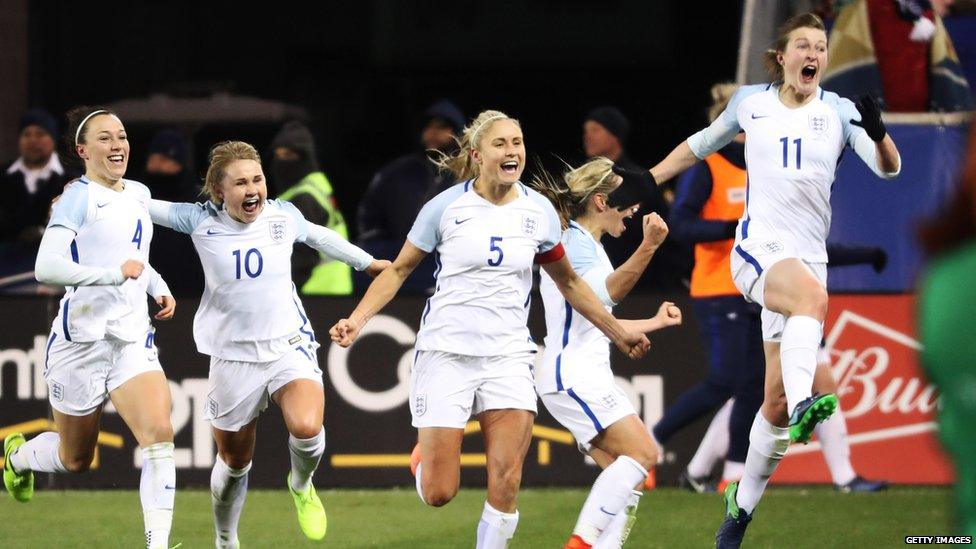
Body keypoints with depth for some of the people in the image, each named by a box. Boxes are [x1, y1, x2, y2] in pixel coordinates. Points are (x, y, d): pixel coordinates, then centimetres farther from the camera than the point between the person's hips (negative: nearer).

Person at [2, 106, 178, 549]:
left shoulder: (138, 194, 12)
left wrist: (158, 287, 11)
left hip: (133, 339, 5)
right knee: (75, 459, 11)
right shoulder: (79, 197, -10)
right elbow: (46, 267, -23)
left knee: (159, 434, -18)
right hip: (82, 338, -5)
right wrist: (113, 274, -33)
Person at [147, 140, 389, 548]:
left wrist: (366, 262, 33)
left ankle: (301, 485, 7)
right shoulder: (202, 221, -5)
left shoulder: (283, 216, -1)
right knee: (233, 463, 10)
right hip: (233, 357, 0)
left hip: (289, 345, 0)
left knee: (307, 428, -28)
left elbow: (319, 237, 21)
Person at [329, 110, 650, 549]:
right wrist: (358, 319, -9)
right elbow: (399, 269, 4)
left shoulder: (539, 211, 3)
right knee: (438, 494, -4)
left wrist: (617, 332, 22)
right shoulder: (446, 207, -6)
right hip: (446, 352, -2)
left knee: (506, 482, -13)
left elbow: (568, 282, 18)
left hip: (508, 358, 2)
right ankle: (425, 456, 31)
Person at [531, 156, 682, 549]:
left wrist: (655, 322, 36)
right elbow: (608, 291, -30)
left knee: (625, 480, 4)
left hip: (586, 375, 10)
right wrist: (648, 248, -42)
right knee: (642, 453, -19)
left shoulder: (588, 245, 21)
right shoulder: (573, 241, -11)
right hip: (572, 373, -10)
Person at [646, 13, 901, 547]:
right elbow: (700, 145, 25)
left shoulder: (839, 112, 6)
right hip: (756, 249, -2)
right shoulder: (750, 102, 8)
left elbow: (888, 167, -7)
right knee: (813, 293, -39)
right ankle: (803, 403, -57)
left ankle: (743, 501, 16)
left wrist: (877, 132, -28)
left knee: (777, 398, -1)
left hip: (807, 258, 2)